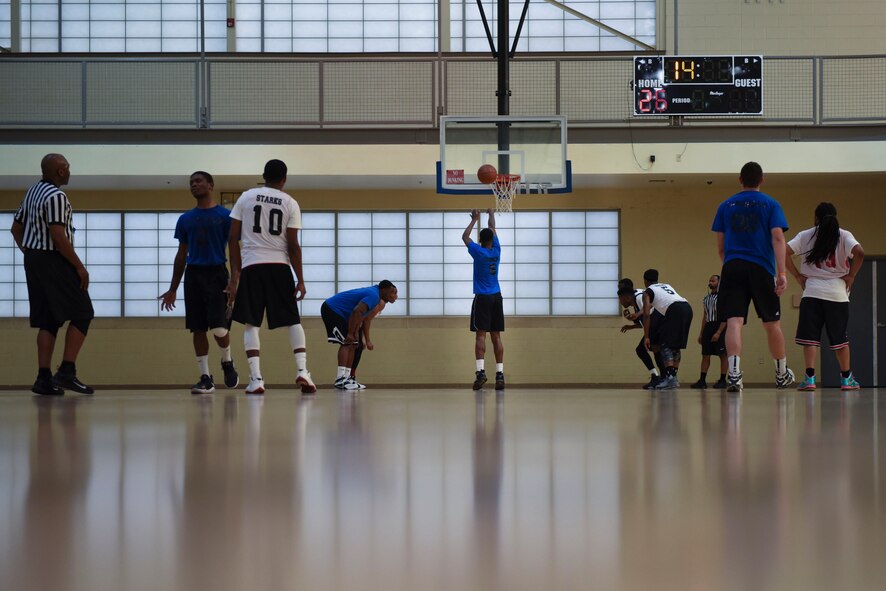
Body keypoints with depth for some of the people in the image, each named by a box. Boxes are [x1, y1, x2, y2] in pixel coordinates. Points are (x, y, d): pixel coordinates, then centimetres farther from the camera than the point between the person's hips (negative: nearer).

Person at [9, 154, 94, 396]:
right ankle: (67, 371, -10)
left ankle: (44, 378, 4)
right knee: (82, 313, -3)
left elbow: (16, 228, 19)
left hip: (33, 260, 9)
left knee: (48, 320, 9)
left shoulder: (32, 192, 14)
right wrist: (80, 267, -17)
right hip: (53, 261, -9)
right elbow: (58, 237, -21)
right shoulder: (56, 196, -15)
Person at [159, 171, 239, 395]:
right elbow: (181, 255, 17)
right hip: (193, 275, 4)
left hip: (216, 274, -4)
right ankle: (205, 378, 6)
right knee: (198, 329, 1)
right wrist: (172, 289, 13)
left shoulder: (225, 216, 1)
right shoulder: (185, 219, 13)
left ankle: (227, 363, 16)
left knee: (219, 328, -13)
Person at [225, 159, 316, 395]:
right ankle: (302, 370, -4)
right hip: (280, 266, 0)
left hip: (252, 265, 0)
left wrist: (235, 273, 7)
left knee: (251, 323, 3)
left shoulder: (246, 197, 5)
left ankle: (255, 379, -8)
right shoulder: (290, 203, 3)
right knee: (293, 321, 11)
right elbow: (293, 245, -1)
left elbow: (233, 238, 2)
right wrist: (300, 280, 2)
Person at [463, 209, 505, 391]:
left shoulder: (479, 252, -7)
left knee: (481, 335, -8)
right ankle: (500, 374, -2)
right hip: (496, 297, 4)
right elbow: (492, 228, 20)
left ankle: (481, 371, -22)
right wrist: (491, 214, 35)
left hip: (482, 298, -4)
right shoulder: (496, 250, 3)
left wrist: (475, 220, 17)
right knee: (496, 336, 4)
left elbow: (465, 237, 8)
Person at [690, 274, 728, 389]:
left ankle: (722, 380, 0)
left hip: (719, 326, -7)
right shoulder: (706, 298, 16)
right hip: (708, 326, 7)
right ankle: (702, 380, 2)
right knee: (705, 355, 3)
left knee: (722, 354, -3)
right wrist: (701, 333, 15)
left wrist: (718, 332, -20)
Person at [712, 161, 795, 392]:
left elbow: (720, 245, 14)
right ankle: (782, 374, 28)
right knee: (772, 324, 13)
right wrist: (782, 273, -12)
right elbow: (778, 238, -7)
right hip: (761, 269, -1)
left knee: (734, 321, -8)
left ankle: (734, 375, -25)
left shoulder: (726, 206, 11)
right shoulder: (770, 204, 5)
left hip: (732, 269, 1)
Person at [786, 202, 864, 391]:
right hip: (837, 293, 0)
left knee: (810, 337, 0)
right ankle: (846, 379, 17)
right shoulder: (843, 235, 2)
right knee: (839, 337, 12)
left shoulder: (805, 236, 6)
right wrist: (851, 276, -2)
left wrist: (798, 276, 2)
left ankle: (810, 378, -12)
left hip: (812, 292, 0)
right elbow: (859, 253, -14)